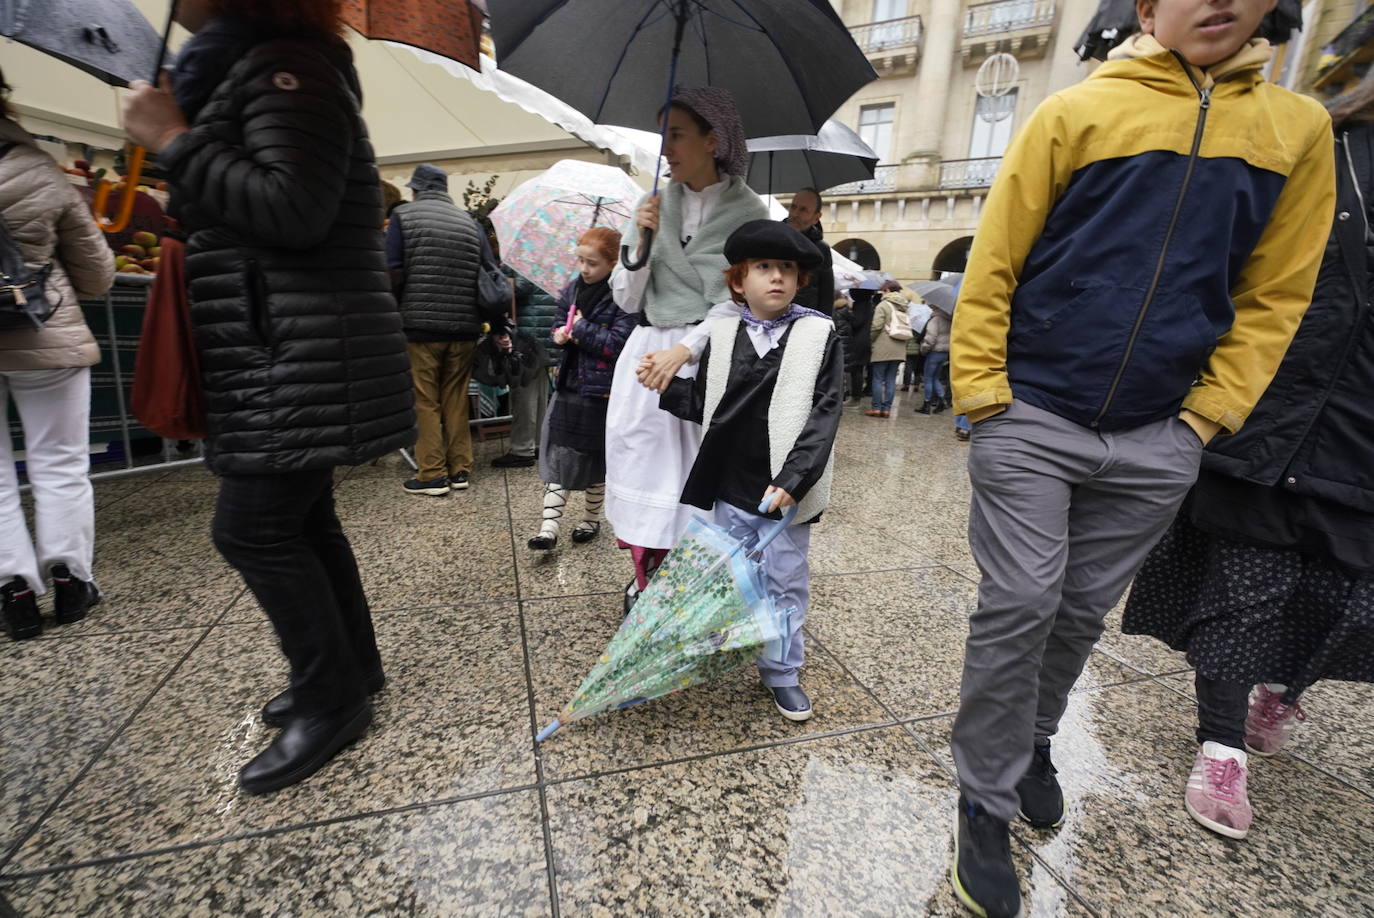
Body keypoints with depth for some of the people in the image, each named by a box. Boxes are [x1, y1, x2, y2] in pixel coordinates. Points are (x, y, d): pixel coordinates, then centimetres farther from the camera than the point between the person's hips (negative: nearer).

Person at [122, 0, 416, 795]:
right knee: (300, 521, 12)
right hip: (282, 355, 10)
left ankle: (334, 700, 9)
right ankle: (355, 670, 27)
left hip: (306, 358, -10)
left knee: (252, 528, -7)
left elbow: (294, 210, -21)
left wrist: (176, 141, -11)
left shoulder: (289, 66, -7)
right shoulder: (250, 68, 25)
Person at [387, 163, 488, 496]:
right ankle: (460, 471, 14)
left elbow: (393, 272, -7)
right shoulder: (470, 222, 10)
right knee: (457, 400, 10)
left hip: (420, 324, -3)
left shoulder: (403, 216, 1)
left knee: (425, 402, 3)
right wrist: (479, 318, 12)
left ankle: (433, 475, 4)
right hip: (465, 327, 3)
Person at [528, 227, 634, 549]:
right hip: (569, 384, 6)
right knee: (557, 454, 3)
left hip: (602, 392, -6)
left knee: (595, 459, 10)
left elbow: (618, 343, -21)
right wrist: (561, 334, -5)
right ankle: (549, 523, 8)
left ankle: (591, 519, 29)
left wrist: (582, 328, -16)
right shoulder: (573, 290, 8)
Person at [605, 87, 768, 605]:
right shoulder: (655, 205, 11)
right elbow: (627, 300, 9)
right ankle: (645, 585, 21)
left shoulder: (748, 213, 0)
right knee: (644, 467, 4)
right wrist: (642, 243, -6)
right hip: (648, 352, 4)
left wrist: (683, 350, -17)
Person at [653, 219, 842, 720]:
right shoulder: (721, 334, 3)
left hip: (786, 488, -2)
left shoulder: (819, 334, -5)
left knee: (785, 582, 10)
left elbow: (825, 413, -12)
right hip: (730, 484, 3)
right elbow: (702, 405, 7)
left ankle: (783, 674, 30)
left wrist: (793, 480, -19)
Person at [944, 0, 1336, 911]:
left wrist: (1206, 414, 3)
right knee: (1019, 606, -4)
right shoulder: (1074, 112, 3)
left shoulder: (1299, 130, 13)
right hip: (1032, 419, -3)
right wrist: (982, 392, -8)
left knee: (1082, 612, 13)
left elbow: (1273, 295, 12)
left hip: (1157, 441, 4)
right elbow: (993, 263, -2)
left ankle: (1033, 738, 37)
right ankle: (988, 803, 14)